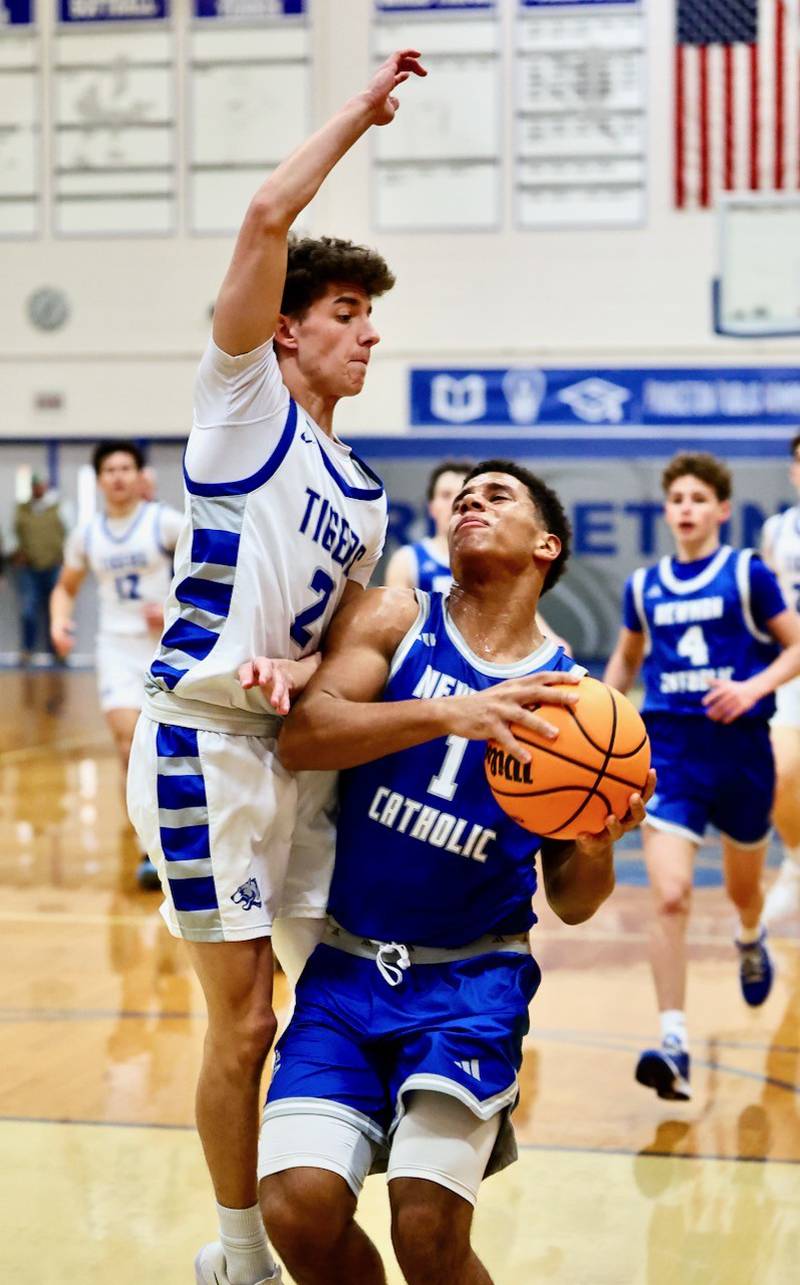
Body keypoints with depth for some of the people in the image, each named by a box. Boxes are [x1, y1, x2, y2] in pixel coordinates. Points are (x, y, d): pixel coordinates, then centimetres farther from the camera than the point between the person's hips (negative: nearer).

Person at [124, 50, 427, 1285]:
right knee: (244, 1020, -2)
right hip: (205, 743, -7)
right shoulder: (246, 403, -1)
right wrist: (361, 111, -4)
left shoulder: (364, 499, 17)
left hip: (298, 748, 7)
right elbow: (267, 219, -13)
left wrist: (298, 671, -4)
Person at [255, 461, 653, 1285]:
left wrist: (601, 840, -16)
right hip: (346, 965, 1)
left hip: (472, 976, -1)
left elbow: (570, 903, 6)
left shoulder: (570, 695, 2)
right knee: (297, 1208, -16)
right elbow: (301, 737, -16)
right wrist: (449, 712, -28)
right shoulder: (397, 620, 2)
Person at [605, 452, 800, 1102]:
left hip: (741, 749, -1)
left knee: (743, 889, 20)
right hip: (670, 751, 1)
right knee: (670, 898, -15)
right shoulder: (644, 585, 6)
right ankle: (674, 1045, -14)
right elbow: (627, 658, 21)